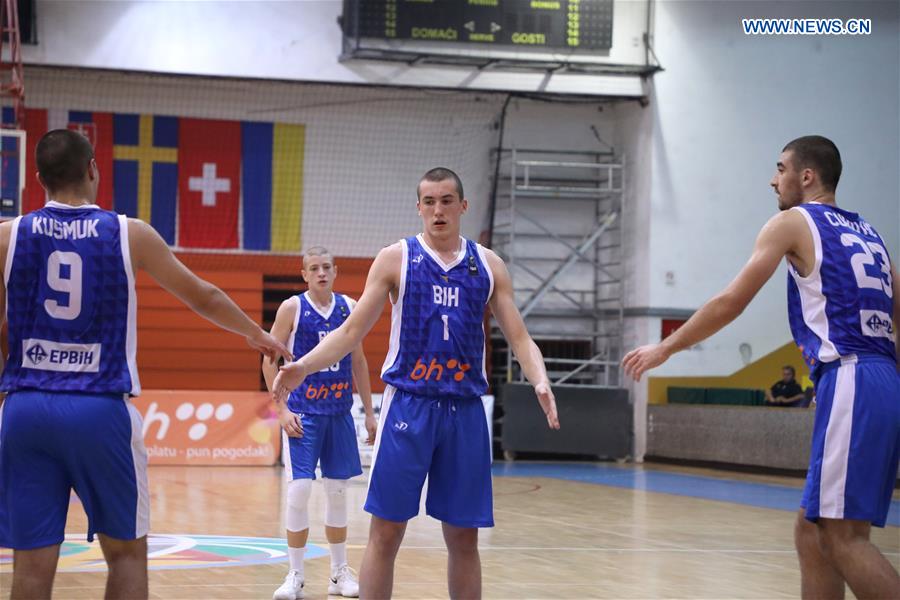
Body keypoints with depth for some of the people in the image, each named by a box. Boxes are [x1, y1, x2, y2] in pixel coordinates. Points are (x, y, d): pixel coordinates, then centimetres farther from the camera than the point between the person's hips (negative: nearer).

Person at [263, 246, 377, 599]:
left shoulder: (349, 308, 5)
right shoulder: (292, 308, -5)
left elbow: (358, 362, 13)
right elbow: (270, 361, -4)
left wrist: (369, 411, 11)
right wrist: (282, 409, -12)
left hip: (339, 412, 4)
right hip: (302, 413, -3)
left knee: (337, 491, 8)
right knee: (299, 491, -9)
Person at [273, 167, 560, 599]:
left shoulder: (488, 265, 8)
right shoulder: (395, 259, 2)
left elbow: (519, 338, 6)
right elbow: (353, 330, 1)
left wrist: (540, 382, -15)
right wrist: (303, 366, -15)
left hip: (465, 410, 2)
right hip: (408, 404, -2)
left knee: (463, 535, 6)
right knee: (386, 530, -3)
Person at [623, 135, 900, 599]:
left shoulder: (792, 222, 2)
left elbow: (730, 303, -1)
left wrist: (664, 348, 9)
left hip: (848, 383, -8)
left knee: (843, 536, -10)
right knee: (812, 532, 12)